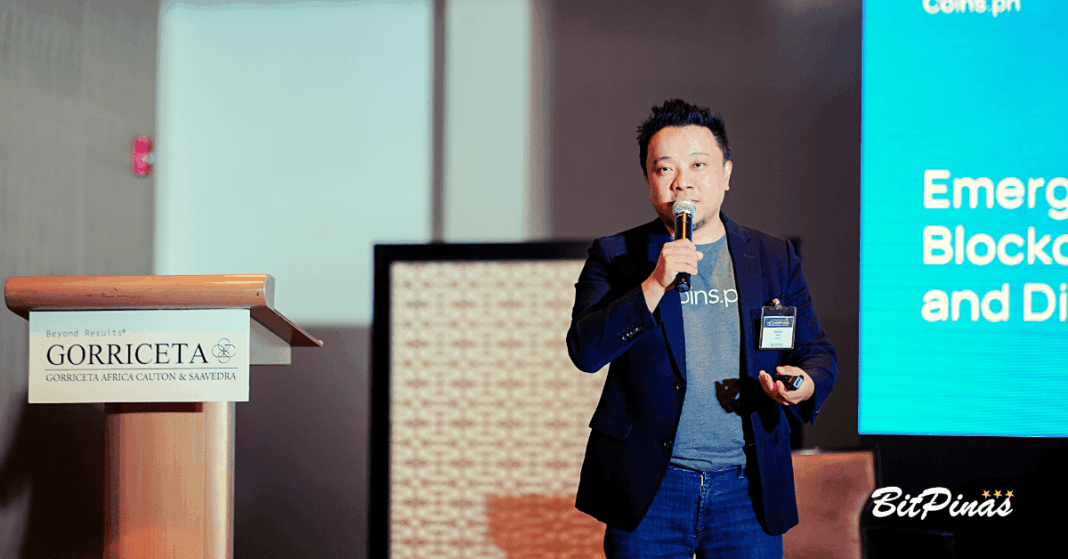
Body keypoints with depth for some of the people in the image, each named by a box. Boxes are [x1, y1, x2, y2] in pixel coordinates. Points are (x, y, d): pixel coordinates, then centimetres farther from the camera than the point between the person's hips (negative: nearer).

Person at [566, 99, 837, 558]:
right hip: (650, 491, -1)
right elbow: (585, 351, -10)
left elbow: (817, 352, 11)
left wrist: (806, 385, -12)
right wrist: (655, 285, -21)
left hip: (748, 490, 2)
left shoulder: (773, 259, 9)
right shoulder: (616, 257, 3)